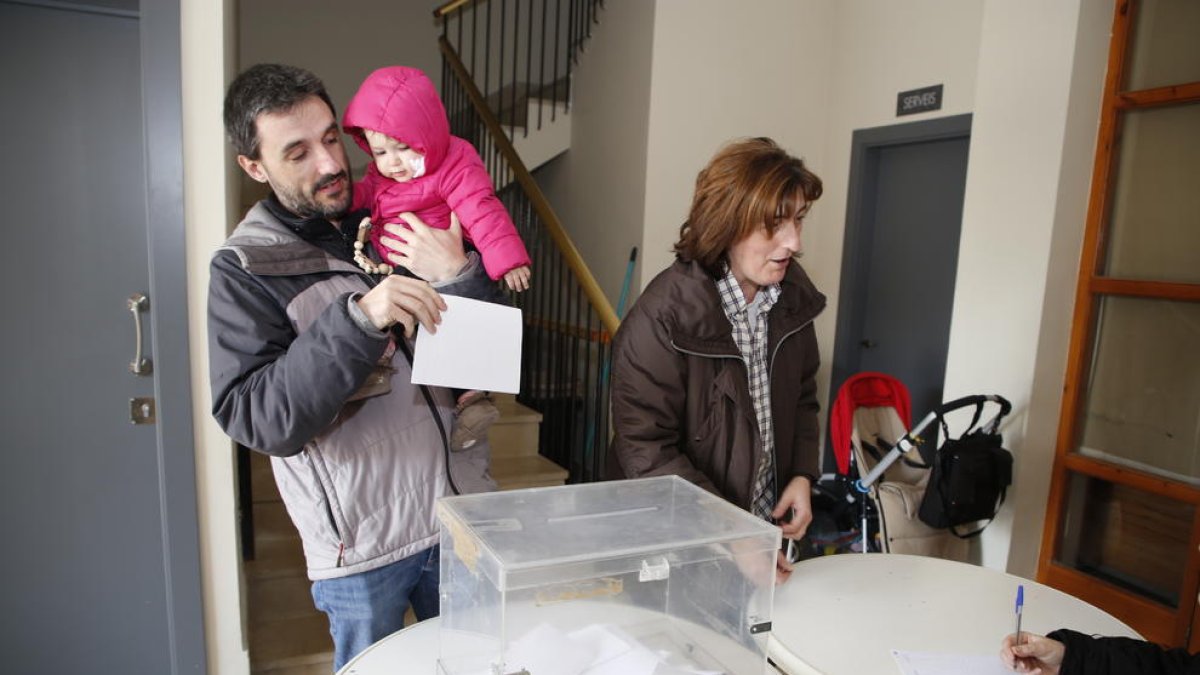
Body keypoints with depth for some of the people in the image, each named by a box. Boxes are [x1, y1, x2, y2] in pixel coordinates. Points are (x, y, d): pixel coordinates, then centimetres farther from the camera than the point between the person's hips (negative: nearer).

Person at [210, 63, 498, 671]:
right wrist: (357, 319, -30)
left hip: (463, 512, 4)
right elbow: (256, 419, -18)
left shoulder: (399, 226, 3)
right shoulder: (243, 268, -7)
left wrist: (459, 276, -17)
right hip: (361, 542, -3)